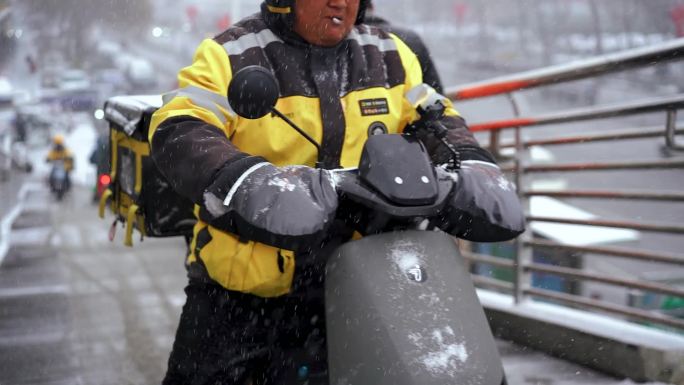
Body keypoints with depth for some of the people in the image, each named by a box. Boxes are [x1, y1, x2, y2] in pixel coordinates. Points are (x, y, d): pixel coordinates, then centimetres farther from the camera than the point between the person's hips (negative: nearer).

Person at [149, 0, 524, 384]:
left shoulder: (389, 56, 11)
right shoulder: (232, 56, -4)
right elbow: (177, 133, -17)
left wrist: (472, 168, -11)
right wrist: (248, 182, -37)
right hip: (242, 286, -2)